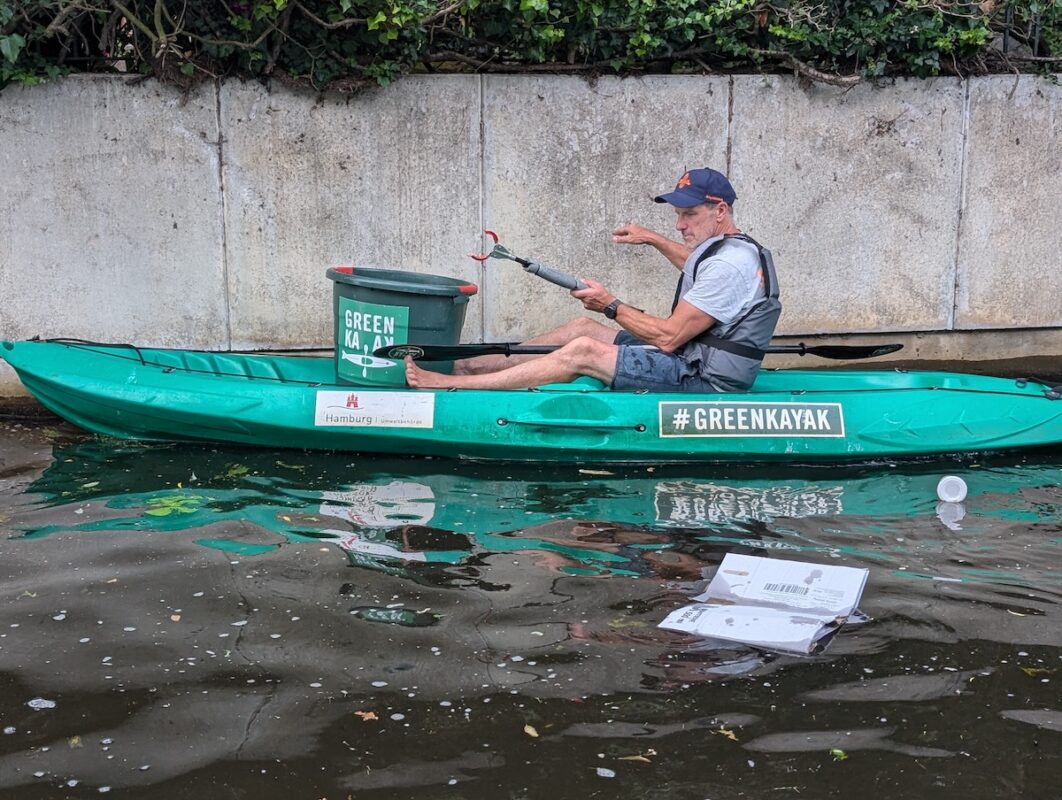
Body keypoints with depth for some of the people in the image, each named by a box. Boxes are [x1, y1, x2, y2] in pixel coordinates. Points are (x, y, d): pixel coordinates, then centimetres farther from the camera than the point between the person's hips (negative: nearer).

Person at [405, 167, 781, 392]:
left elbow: (668, 336, -24)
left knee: (582, 351, -19)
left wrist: (612, 306, -13)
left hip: (701, 381, -11)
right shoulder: (726, 247, 13)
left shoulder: (728, 265, -21)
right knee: (582, 327, 8)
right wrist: (654, 239, 33)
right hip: (694, 359, 11)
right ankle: (467, 366, 9)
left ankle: (451, 384, -18)